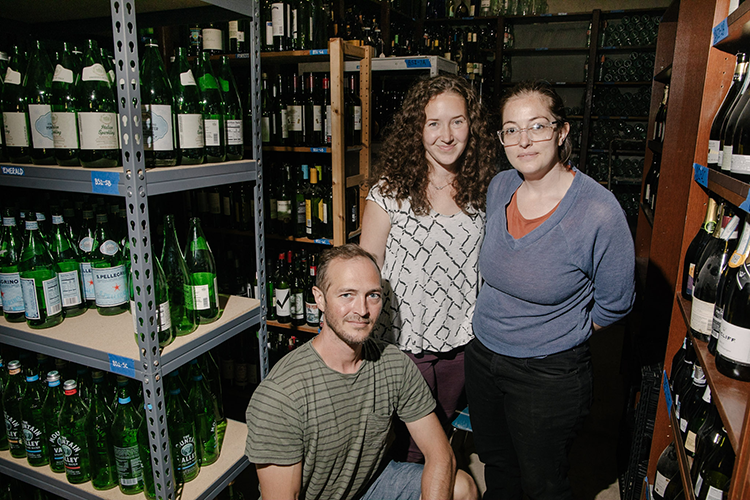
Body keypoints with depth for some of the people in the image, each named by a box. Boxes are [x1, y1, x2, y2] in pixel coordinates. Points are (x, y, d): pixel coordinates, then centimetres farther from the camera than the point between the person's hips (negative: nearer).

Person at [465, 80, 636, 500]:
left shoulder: (599, 210, -24)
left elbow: (615, 304, -10)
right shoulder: (499, 187, -5)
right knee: (496, 465, 26)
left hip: (549, 375, -5)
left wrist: (554, 337, -2)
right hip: (482, 356, 5)